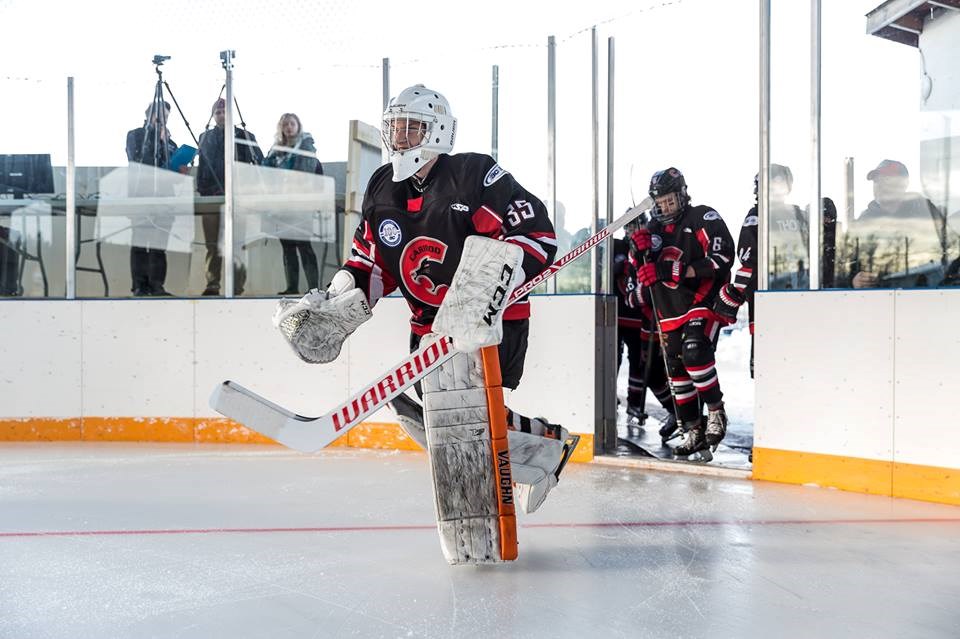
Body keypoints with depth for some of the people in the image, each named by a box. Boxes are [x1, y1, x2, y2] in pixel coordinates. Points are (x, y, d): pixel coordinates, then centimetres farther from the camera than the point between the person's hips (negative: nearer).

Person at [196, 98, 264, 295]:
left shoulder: (244, 136, 8)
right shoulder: (206, 137, 16)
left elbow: (260, 163, 8)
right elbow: (201, 167, 18)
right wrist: (200, 190, 10)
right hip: (210, 195, 3)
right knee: (212, 244, 1)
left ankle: (237, 286, -4)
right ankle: (212, 285, 3)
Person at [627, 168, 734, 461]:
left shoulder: (704, 218, -4)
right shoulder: (654, 228, 15)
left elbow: (722, 258, -17)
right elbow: (643, 273, 16)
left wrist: (682, 271, -25)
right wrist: (639, 249, -6)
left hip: (703, 301, -7)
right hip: (669, 310, 7)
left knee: (694, 352, -27)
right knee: (676, 369, 4)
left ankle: (716, 413, -14)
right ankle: (693, 430, 11)